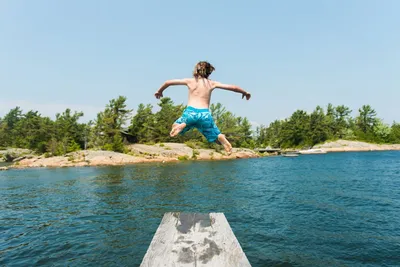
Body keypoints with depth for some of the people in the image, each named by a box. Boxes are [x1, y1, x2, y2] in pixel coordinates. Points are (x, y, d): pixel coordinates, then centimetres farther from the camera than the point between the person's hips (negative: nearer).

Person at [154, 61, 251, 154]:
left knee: (175, 126, 26)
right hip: (205, 114, 0)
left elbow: (168, 82, 18)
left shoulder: (189, 81, 13)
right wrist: (245, 92, 31)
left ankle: (182, 125, -12)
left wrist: (160, 91, 35)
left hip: (190, 112, 0)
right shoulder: (212, 83, 14)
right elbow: (233, 87, 15)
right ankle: (222, 138, -24)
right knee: (217, 135, 15)